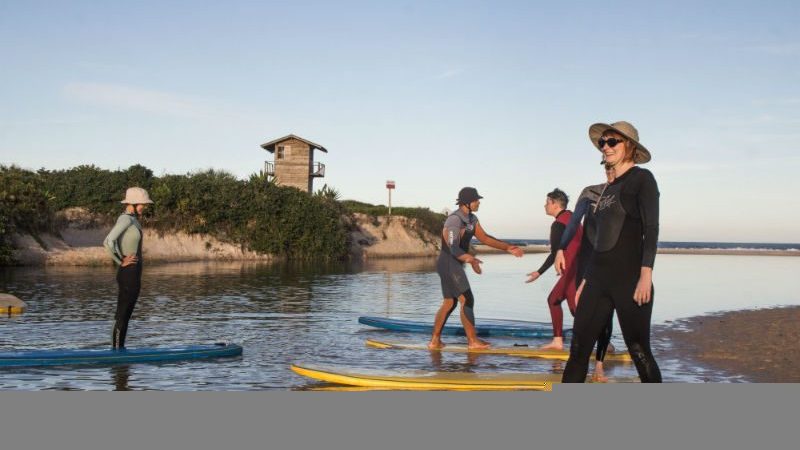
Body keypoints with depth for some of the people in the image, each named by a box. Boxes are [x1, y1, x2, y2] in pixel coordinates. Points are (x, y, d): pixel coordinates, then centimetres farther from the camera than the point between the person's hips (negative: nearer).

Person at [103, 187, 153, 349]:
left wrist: (122, 258, 12)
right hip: (128, 273, -9)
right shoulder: (126, 219, -14)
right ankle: (115, 349, 1)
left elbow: (108, 242, 20)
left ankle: (120, 348, 19)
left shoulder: (132, 220, 14)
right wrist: (121, 261, -17)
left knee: (126, 314, 13)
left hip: (134, 274, 9)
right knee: (121, 315, -4)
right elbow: (108, 242, -25)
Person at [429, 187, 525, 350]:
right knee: (467, 300, -8)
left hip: (455, 265, 10)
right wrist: (470, 260, -51)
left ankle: (435, 341, 16)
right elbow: (454, 248, -34)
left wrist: (507, 248, 11)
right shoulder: (454, 220, -22)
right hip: (449, 264, -10)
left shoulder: (472, 219, 8)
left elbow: (484, 238, 16)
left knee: (449, 303, 13)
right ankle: (472, 340, -2)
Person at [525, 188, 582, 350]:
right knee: (553, 299, 14)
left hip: (573, 270, -10)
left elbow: (555, 254, -17)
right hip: (581, 267, 10)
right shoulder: (571, 217, 13)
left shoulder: (558, 224, -14)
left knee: (576, 308, -10)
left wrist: (539, 272, -13)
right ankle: (557, 341, 14)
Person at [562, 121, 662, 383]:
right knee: (578, 350, 2)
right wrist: (586, 280, 18)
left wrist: (646, 275, -20)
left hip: (629, 279, -7)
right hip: (598, 279, 7)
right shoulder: (609, 187, 20)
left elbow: (651, 229, -10)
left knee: (640, 353, -2)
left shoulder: (641, 178, -1)